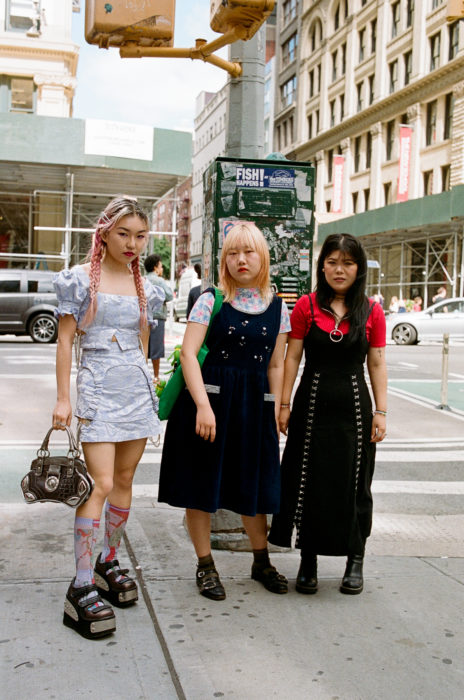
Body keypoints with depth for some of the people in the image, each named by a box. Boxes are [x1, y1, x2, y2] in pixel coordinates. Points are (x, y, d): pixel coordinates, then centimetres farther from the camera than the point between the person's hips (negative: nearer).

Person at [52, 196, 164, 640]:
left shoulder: (143, 286, 11)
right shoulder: (81, 279, -3)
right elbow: (65, 340, -4)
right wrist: (62, 399, -8)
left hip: (137, 387, 6)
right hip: (98, 387, -5)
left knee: (124, 480, 10)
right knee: (100, 484, -13)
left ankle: (109, 562, 25)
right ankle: (81, 587, -9)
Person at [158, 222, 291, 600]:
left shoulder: (278, 308, 5)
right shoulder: (211, 300, -5)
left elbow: (275, 366, 10)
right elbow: (189, 353, -11)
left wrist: (275, 414, 7)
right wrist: (203, 405, -19)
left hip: (255, 403, 3)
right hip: (209, 397, -3)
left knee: (255, 484, 12)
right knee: (202, 484, 6)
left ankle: (262, 561, 31)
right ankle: (205, 565, 23)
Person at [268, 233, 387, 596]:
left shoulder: (371, 311, 3)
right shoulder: (306, 306, 1)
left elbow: (377, 364, 4)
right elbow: (292, 358, 1)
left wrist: (381, 411, -1)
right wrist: (284, 404, -2)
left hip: (353, 405, 0)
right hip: (313, 403, 0)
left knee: (353, 483, 7)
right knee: (309, 482, 5)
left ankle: (355, 560, 23)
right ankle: (308, 560, 20)